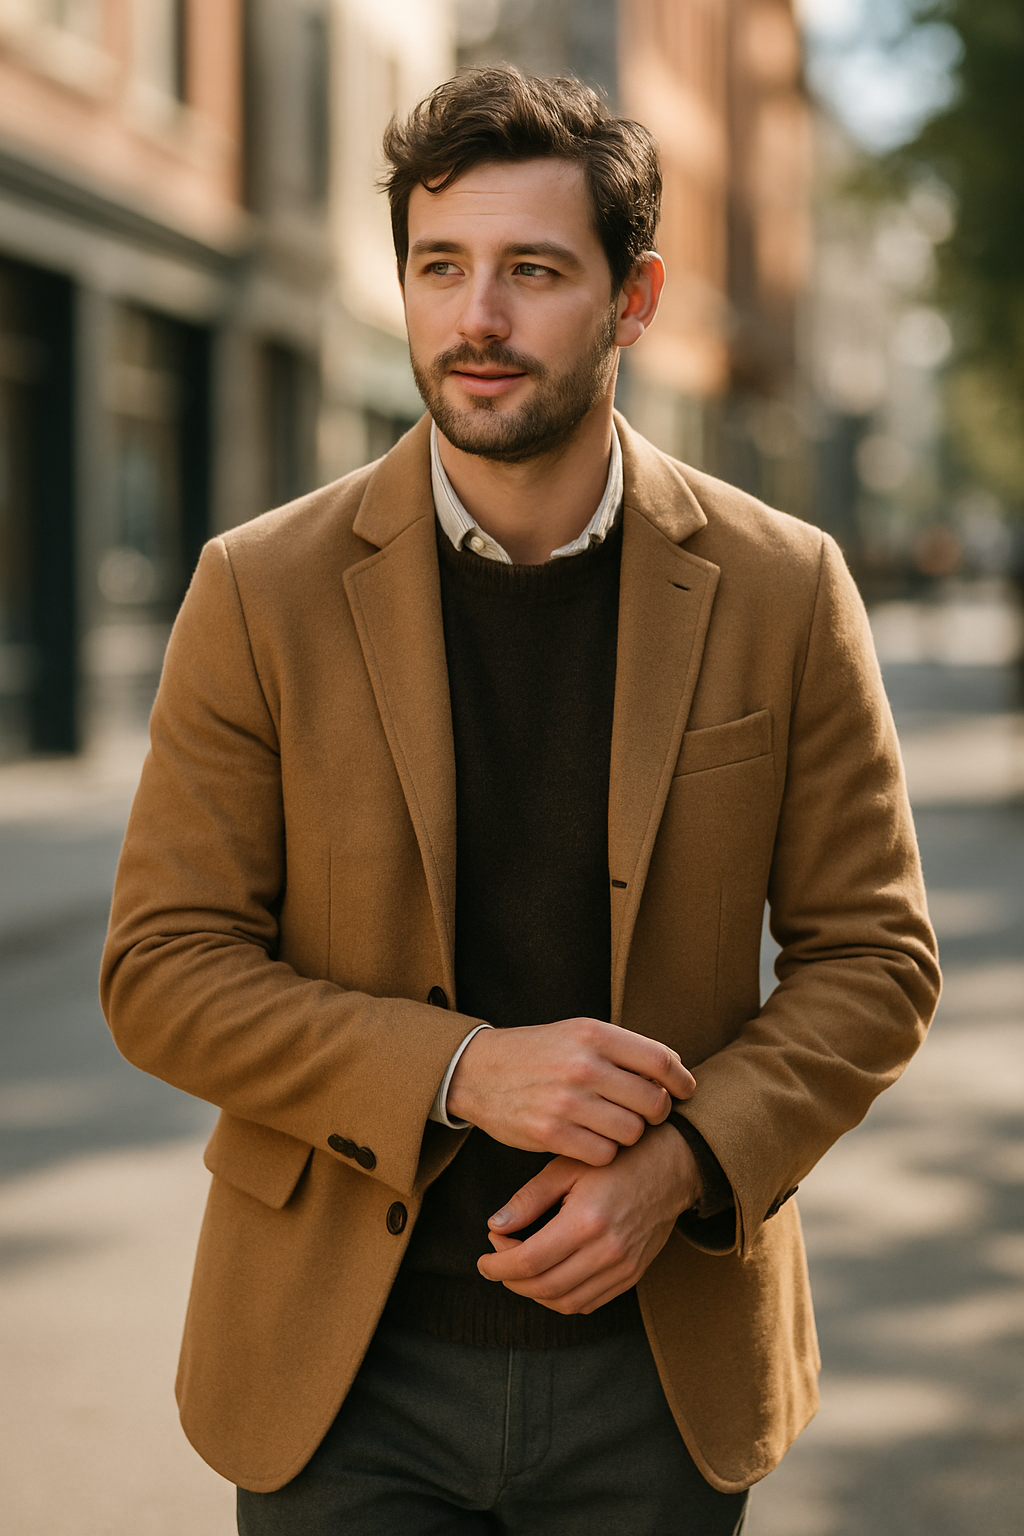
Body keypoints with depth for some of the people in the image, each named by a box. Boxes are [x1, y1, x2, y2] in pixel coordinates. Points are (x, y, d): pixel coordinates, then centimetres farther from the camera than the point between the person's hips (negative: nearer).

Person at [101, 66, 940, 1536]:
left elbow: (872, 952, 1)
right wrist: (459, 1072, -18)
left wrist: (678, 1165, -14)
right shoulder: (263, 591, -5)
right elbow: (163, 969, -5)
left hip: (658, 1370, 1)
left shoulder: (779, 590, -3)